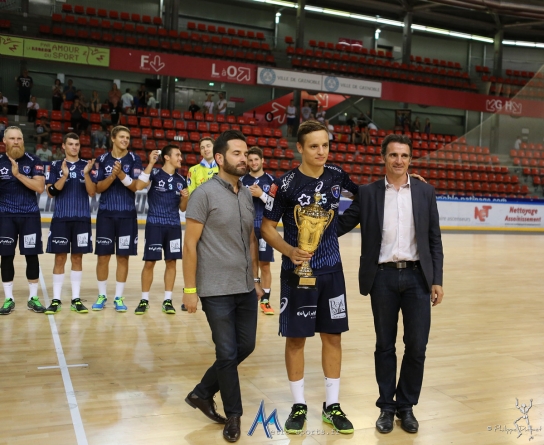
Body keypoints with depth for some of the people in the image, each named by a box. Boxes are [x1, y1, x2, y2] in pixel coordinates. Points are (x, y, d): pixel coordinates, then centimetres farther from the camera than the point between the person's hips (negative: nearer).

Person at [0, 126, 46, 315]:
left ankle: (33, 297, 13)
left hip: (30, 216, -1)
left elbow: (40, 187, -11)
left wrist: (18, 174, -18)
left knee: (32, 255, 2)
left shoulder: (33, 161, 0)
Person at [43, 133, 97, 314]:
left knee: (77, 258, 5)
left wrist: (86, 174, -18)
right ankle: (56, 299, 9)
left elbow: (92, 192, -2)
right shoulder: (55, 166, 4)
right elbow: (51, 193, -4)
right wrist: (64, 176, -18)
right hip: (60, 218, -1)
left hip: (82, 218, 1)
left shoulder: (87, 165, 6)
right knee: (60, 258, 2)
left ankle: (76, 299, 11)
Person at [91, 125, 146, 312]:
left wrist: (122, 175, -23)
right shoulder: (102, 160, 4)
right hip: (106, 214, 1)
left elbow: (135, 186, -8)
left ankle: (119, 297, 13)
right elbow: (97, 188, -1)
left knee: (123, 257, 4)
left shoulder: (135, 160, 1)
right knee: (103, 256, 4)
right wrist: (112, 176, -17)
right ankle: (102, 296, 17)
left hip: (127, 215, 0)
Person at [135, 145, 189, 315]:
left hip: (174, 226, 4)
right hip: (154, 224, -4)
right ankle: (144, 300, 12)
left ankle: (167, 300, 14)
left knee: (171, 262, 5)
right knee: (149, 262, -1)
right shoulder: (155, 173, -4)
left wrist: (185, 197, -7)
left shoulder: (181, 179, 10)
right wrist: (150, 163, -25)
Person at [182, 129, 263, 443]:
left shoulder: (248, 195, 9)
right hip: (217, 290, -7)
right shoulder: (205, 194, -10)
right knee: (228, 353, 3)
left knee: (246, 346, 14)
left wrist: (256, 278, 15)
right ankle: (234, 415, 24)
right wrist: (190, 289, -11)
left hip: (246, 288, 7)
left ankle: (202, 393, 33)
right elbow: (190, 244, -10)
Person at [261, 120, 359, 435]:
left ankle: (332, 405, 23)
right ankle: (299, 405, 22)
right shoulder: (286, 184, -11)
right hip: (298, 272, -3)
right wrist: (290, 251, -22)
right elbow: (267, 227, -5)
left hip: (332, 270, 4)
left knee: (333, 336, 9)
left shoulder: (337, 176, 1)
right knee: (296, 338, 5)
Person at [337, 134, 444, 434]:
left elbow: (434, 240, 5)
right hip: (383, 277, 0)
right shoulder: (368, 193, 2)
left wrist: (437, 280, 1)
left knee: (416, 347, 3)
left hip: (417, 277, 1)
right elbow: (341, 226, 4)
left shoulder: (425, 192, 5)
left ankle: (406, 406, 23)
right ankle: (386, 406, 25)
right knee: (384, 346, 9)